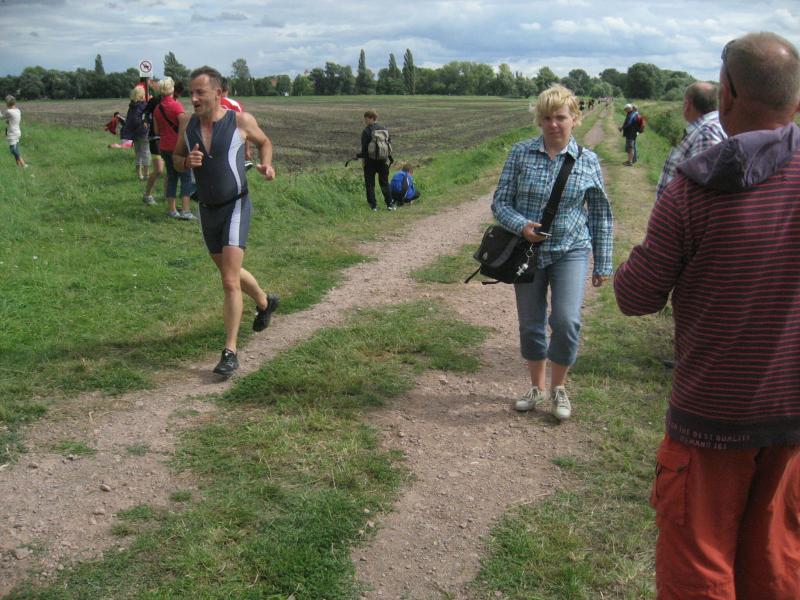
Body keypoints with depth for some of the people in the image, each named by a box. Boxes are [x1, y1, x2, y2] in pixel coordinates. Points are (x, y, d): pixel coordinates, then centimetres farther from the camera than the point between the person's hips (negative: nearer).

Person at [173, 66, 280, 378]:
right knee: (228, 272, 22)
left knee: (230, 282, -15)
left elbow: (265, 142, 10)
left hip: (235, 207, -5)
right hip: (207, 210, 6)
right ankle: (265, 302, 50)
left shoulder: (241, 121, -10)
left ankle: (230, 352, -8)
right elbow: (176, 158, 12)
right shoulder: (187, 125, -1)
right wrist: (187, 162, -11)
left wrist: (266, 165, -10)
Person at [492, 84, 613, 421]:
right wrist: (521, 226, -22)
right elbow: (500, 203, -2)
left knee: (566, 320, -15)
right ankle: (538, 390, 30)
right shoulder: (521, 153, -3)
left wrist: (602, 264, 5)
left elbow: (600, 216, 5)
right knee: (531, 324, 10)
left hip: (570, 251, -1)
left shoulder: (588, 162, -2)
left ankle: (559, 387, 11)